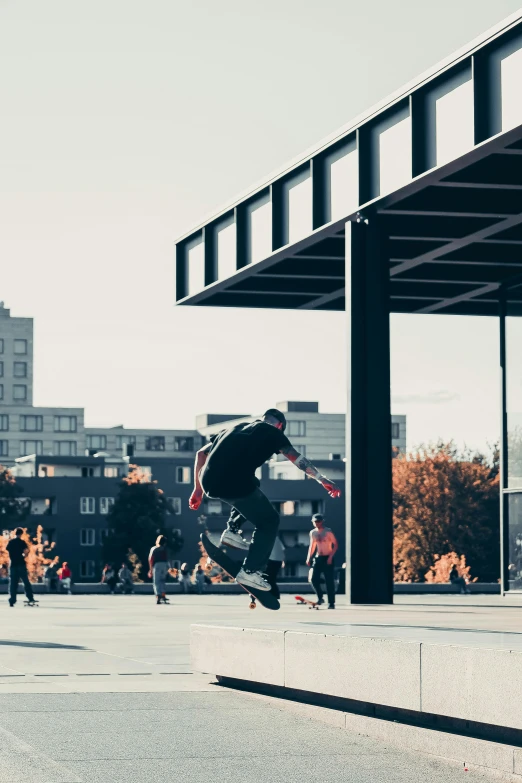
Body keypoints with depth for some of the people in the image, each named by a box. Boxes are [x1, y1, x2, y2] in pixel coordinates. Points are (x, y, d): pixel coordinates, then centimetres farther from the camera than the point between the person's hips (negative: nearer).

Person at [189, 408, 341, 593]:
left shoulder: (235, 428, 29)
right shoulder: (273, 433, 14)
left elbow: (201, 453, 27)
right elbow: (298, 460, 8)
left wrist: (198, 489, 30)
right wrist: (322, 480, 12)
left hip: (208, 483, 6)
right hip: (236, 485, -6)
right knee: (269, 522, 16)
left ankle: (232, 530, 23)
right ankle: (250, 572, 6)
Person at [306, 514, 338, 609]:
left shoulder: (328, 532, -8)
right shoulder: (313, 533, 9)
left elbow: (336, 545, -8)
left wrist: (330, 557, -18)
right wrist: (309, 558, 11)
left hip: (327, 558, -5)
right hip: (318, 558, 5)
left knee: (329, 581, -5)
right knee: (314, 579, -6)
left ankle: (331, 603, 0)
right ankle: (320, 598, 14)